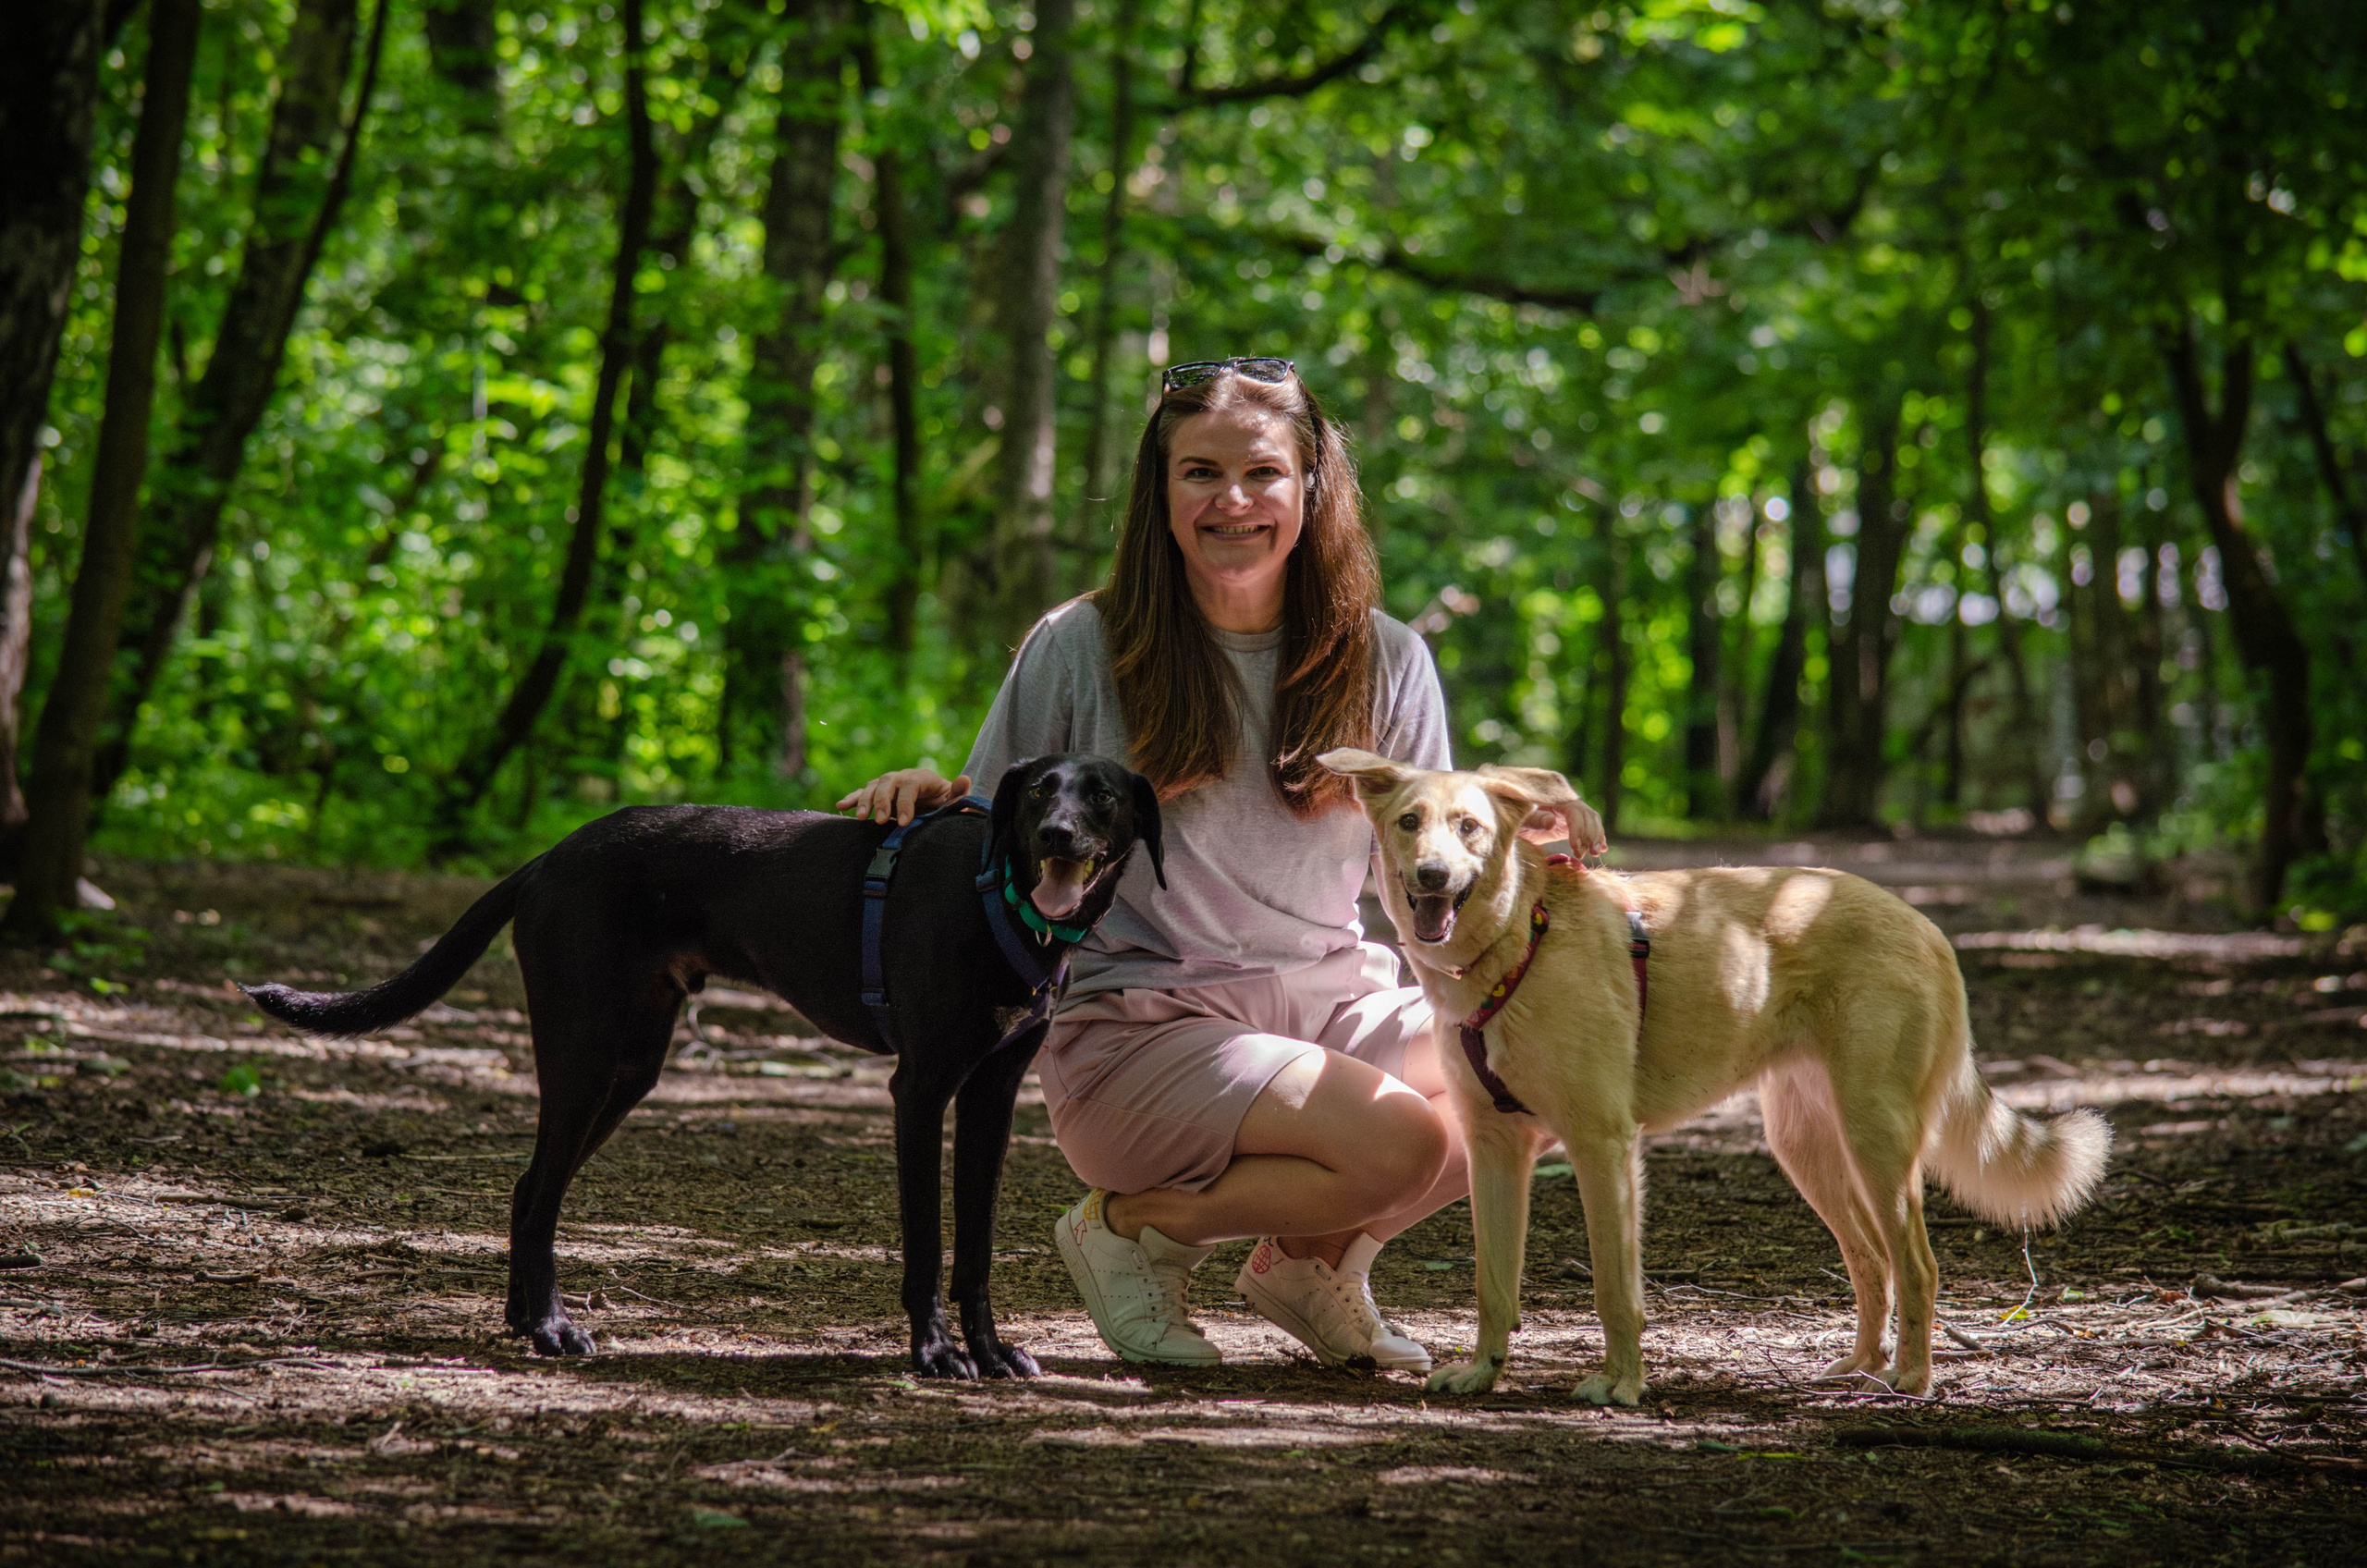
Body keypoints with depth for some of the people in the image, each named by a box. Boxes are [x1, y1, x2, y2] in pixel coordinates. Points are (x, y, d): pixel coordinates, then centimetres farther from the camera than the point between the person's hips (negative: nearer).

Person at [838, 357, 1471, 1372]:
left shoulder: (1385, 661, 6)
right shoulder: (1080, 649, -2)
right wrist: (927, 792, -16)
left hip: (1330, 1000, 5)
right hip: (1138, 1022, -5)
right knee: (1397, 1144, -29)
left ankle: (1312, 1256, 5)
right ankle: (1130, 1230, -2)